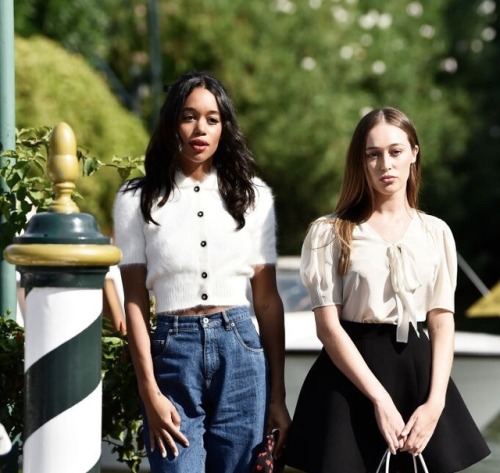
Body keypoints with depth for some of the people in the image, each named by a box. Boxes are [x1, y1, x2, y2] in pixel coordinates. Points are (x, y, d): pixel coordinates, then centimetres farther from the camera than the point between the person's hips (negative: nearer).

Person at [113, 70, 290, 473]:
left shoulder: (254, 196, 8)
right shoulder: (138, 199, 4)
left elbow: (267, 299, 7)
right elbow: (135, 301, 0)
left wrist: (278, 397, 4)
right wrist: (150, 392, -8)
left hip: (240, 353, 2)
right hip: (172, 352, -1)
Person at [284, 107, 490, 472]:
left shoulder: (436, 233, 8)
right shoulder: (330, 232, -2)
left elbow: (442, 321, 4)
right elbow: (328, 326, -8)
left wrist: (435, 402, -10)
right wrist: (380, 400, -16)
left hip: (418, 371, 3)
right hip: (350, 379, -3)